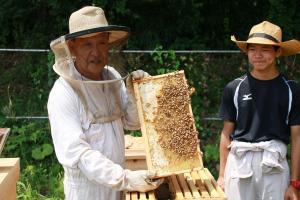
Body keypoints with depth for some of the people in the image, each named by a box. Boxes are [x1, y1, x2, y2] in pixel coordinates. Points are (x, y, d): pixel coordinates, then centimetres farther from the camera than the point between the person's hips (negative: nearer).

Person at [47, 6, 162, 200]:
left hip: (116, 183, 5)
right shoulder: (63, 94, -21)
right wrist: (126, 178, -31)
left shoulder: (113, 76, -3)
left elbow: (133, 122, 5)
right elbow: (75, 152, -26)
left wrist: (135, 92, -14)